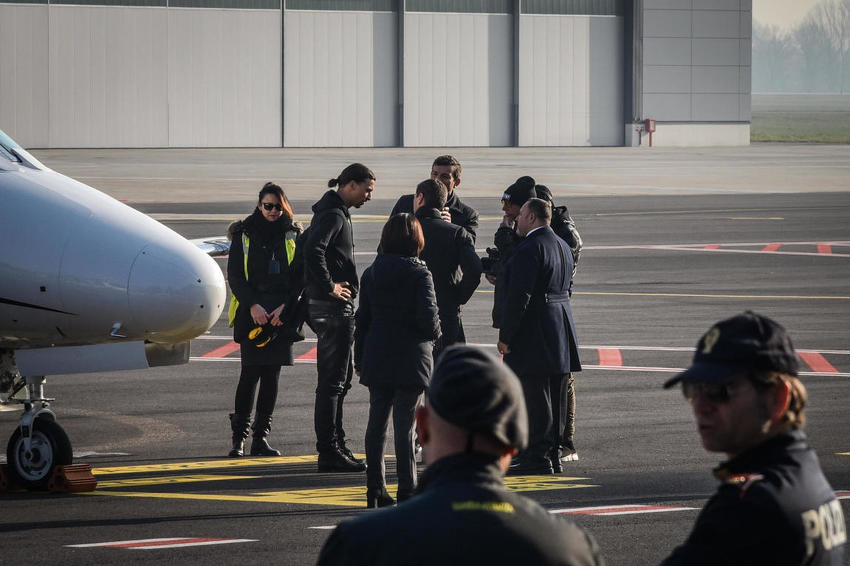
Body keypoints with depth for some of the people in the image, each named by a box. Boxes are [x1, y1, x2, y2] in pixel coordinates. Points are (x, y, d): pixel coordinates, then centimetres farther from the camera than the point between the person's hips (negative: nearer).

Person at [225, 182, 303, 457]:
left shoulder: (293, 235, 9)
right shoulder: (244, 235, 5)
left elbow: (300, 275, 6)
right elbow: (235, 275, 1)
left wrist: (286, 306, -8)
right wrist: (252, 305, -11)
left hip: (281, 314, 2)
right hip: (251, 313, -2)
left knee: (272, 373, 0)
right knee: (251, 372, -8)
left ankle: (261, 437, 6)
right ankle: (238, 435, 1)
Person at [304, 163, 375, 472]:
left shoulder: (336, 212, 18)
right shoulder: (333, 215, -15)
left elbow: (310, 246, 25)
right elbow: (314, 251, -29)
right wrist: (329, 287, -21)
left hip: (337, 307, 11)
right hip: (332, 307, -11)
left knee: (340, 377, 16)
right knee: (333, 380, -7)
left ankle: (334, 445, 22)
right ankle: (329, 451, -6)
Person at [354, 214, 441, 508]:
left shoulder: (371, 274, 4)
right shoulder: (419, 274, -10)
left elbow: (362, 319, 8)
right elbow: (428, 318, -16)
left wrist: (359, 360, 15)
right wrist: (434, 335, 7)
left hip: (377, 359, 4)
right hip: (411, 359, -4)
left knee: (377, 422, 13)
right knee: (404, 425, -2)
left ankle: (375, 487, 16)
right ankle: (406, 491, -2)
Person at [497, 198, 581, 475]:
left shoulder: (529, 249, -16)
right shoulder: (562, 246, 15)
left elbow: (519, 296, -19)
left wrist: (505, 336, -15)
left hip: (533, 336, -10)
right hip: (560, 333, 10)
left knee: (535, 399, -6)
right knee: (553, 398, 13)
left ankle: (538, 458, -6)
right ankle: (551, 455, 18)